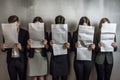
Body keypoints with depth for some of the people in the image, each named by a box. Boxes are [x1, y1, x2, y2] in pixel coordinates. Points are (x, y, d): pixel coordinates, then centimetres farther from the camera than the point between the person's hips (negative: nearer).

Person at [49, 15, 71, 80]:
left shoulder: (68, 33, 2)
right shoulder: (52, 33, 0)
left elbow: (70, 50, 3)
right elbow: (50, 50, 0)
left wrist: (68, 47, -18)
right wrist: (51, 45, -20)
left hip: (65, 60, 1)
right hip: (55, 60, 0)